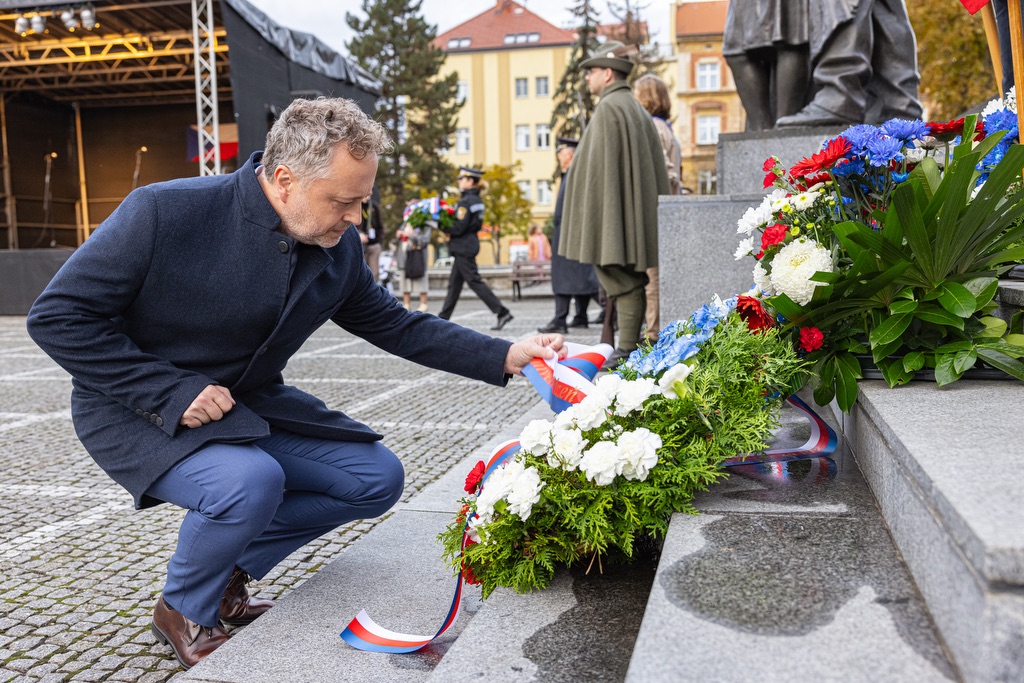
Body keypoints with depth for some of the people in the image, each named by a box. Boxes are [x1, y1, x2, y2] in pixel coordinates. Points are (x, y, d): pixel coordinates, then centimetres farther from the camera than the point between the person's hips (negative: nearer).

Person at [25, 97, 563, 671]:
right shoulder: (165, 212, -24)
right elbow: (58, 315, -19)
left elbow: (394, 324, 4)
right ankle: (184, 611, 0)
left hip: (248, 405, 6)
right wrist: (171, 392, -25)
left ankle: (228, 569, 13)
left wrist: (505, 356, -7)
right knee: (250, 480, -34)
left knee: (377, 477, -3)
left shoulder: (338, 248, -7)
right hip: (139, 410, -6)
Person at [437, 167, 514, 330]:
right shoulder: (477, 200, 12)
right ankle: (443, 318, 20)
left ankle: (503, 313, -9)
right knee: (454, 283, 13)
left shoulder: (466, 202, -17)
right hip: (471, 243, 10)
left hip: (463, 246, -10)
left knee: (474, 281, -7)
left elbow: (458, 228, -22)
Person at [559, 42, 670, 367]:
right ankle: (630, 346, 14)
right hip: (634, 212, 10)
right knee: (629, 279, 10)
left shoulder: (608, 108, -10)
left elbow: (601, 164, -17)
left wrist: (596, 215, -16)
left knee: (622, 278, -8)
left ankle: (627, 349, -7)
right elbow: (654, 165, 19)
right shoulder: (636, 109, 19)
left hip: (614, 213, -10)